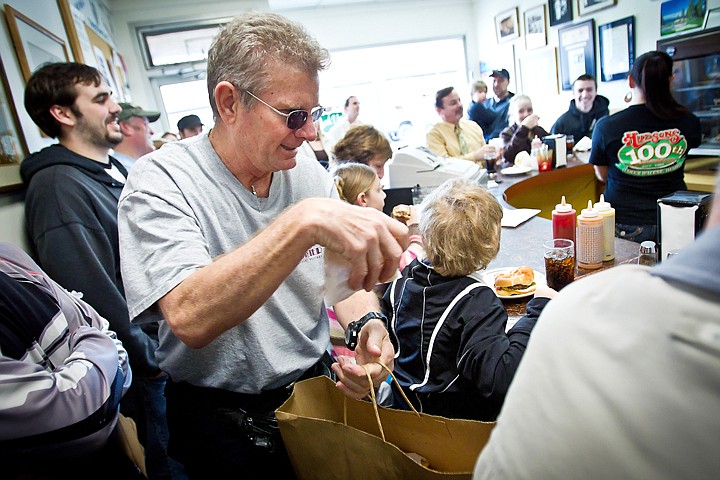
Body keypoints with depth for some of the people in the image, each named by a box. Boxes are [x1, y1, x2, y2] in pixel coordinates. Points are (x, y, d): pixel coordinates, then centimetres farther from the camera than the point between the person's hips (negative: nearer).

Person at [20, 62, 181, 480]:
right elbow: (96, 298, -23)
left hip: (171, 343, 8)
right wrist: (152, 361, -14)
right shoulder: (59, 186, -20)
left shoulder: (117, 170, 9)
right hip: (147, 369, -8)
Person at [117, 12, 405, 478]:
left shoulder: (310, 173, -5)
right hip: (223, 418, -4)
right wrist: (304, 220, -46)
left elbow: (345, 274, 0)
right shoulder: (161, 182, -20)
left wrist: (367, 324, -21)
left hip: (316, 384, 5)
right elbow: (189, 318, -36)